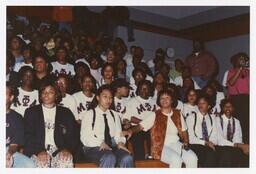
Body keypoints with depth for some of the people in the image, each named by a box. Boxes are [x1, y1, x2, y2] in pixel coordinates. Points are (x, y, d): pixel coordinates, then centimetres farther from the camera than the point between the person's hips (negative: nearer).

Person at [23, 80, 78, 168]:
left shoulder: (66, 113, 17)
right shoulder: (31, 112, 15)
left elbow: (73, 136, 10)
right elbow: (28, 136, 5)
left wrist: (67, 148, -12)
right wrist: (39, 151, -13)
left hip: (59, 151, 1)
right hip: (37, 151, 0)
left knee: (66, 160, -32)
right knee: (42, 162, -34)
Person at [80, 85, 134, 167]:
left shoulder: (114, 115, 22)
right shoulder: (90, 114, 6)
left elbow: (118, 134, 16)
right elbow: (85, 136, -3)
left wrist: (120, 143, -8)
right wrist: (101, 144, -19)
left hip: (113, 147, 4)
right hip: (94, 148, -4)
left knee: (127, 158, -28)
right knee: (110, 158, -36)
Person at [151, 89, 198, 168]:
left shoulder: (178, 114, 13)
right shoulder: (154, 116, 1)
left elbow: (183, 131, 17)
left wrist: (186, 143, 1)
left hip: (176, 144, 4)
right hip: (161, 146, -4)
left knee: (193, 158, -22)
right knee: (176, 160, -31)